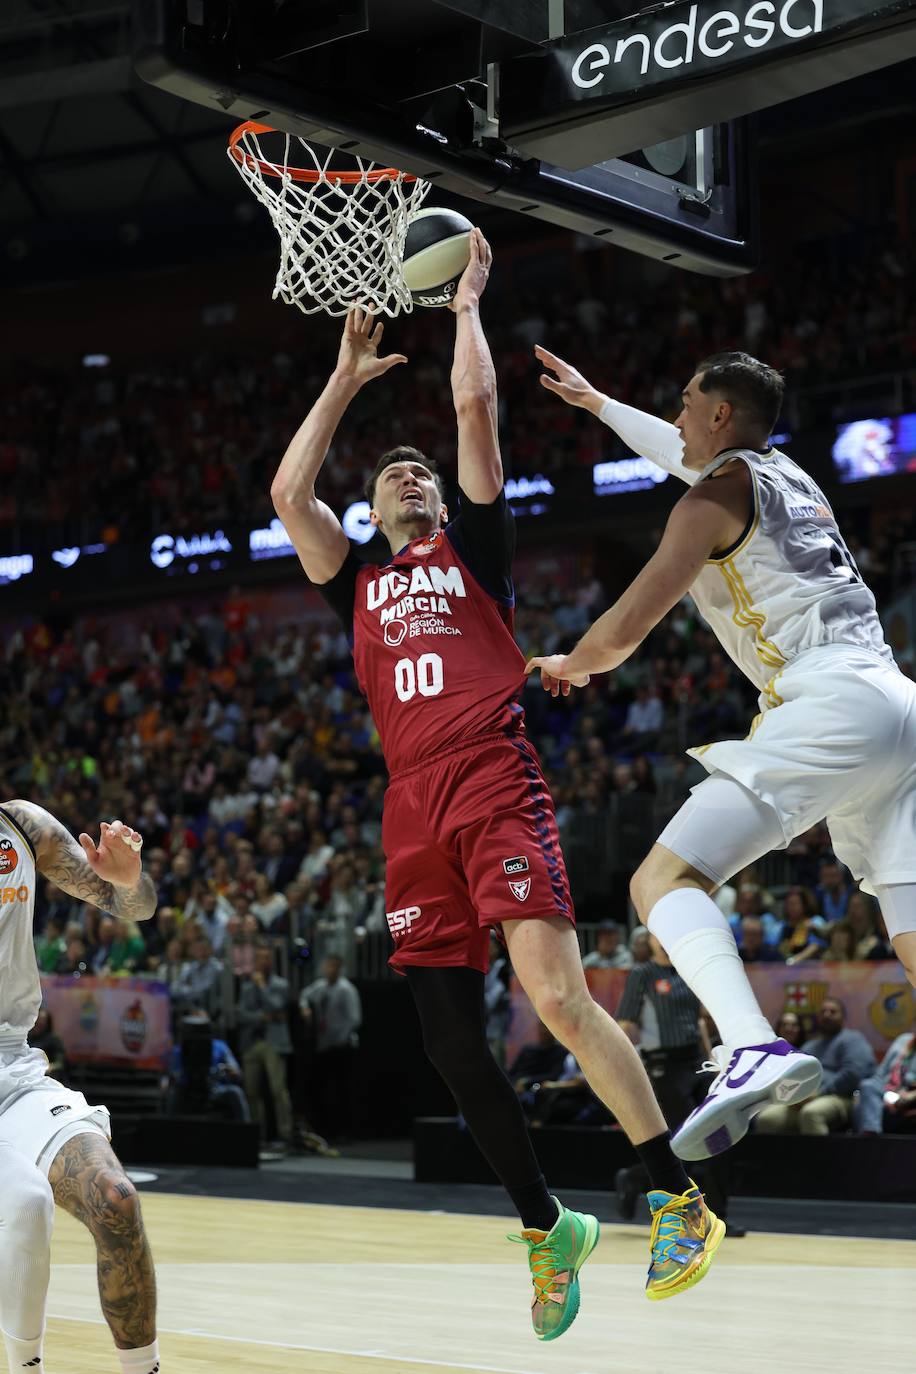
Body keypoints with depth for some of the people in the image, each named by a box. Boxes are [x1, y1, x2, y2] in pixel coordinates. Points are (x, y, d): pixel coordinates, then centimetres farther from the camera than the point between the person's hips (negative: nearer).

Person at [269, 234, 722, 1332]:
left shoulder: (474, 551, 15)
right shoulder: (361, 589, 25)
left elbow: (475, 407, 7)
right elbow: (286, 492, 18)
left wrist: (467, 307, 19)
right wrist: (347, 380, 25)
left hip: (496, 786, -5)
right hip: (413, 812, 5)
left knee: (556, 995, -19)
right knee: (451, 1041, 1)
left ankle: (680, 1200, -7)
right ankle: (547, 1228, 15)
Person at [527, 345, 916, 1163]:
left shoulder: (719, 492, 4)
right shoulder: (790, 475, 27)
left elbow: (624, 631, 1)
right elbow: (683, 455, 49)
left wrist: (566, 666, 23)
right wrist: (595, 402, 60)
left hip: (829, 708, -8)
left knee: (666, 881, -13)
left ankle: (755, 1048, -38)